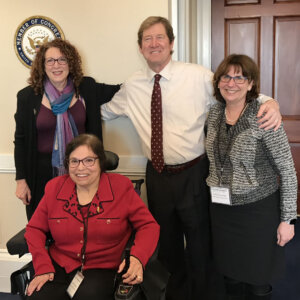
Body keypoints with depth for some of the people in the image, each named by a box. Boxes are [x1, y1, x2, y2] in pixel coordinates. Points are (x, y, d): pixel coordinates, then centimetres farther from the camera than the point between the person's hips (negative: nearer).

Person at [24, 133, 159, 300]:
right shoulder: (54, 187, 4)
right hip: (59, 265, 3)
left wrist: (138, 257, -19)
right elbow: (35, 228, 11)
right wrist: (43, 266, -3)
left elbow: (148, 225, -1)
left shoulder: (121, 186, -3)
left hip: (102, 268, -3)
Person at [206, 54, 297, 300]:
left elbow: (287, 171, -13)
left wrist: (287, 219, -12)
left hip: (258, 210, -4)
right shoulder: (214, 114, 1)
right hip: (222, 209, 5)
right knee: (231, 276, 19)